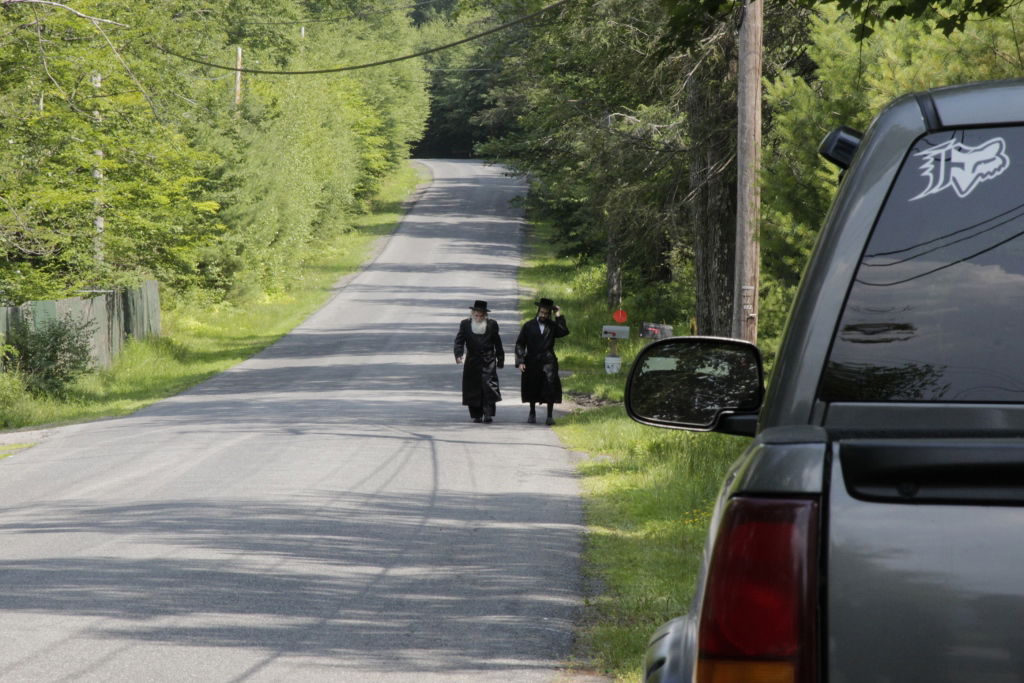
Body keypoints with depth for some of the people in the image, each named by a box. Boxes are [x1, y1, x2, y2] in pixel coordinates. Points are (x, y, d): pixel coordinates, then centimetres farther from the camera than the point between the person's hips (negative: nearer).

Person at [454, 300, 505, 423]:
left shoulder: (492, 324, 4)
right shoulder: (465, 324, 5)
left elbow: (497, 343, 10)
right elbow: (459, 341, -2)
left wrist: (500, 359, 11)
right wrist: (459, 354, -18)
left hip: (488, 362, -1)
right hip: (472, 361, 1)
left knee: (489, 386, -13)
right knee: (473, 389, 1)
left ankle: (488, 414, -14)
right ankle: (476, 415, 9)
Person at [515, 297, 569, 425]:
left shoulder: (553, 325, 7)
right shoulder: (529, 326, 6)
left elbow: (564, 332, -14)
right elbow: (520, 344, 2)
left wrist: (559, 316, -11)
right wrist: (520, 361, -9)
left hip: (548, 362, -1)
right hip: (532, 362, 1)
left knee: (550, 386, -11)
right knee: (532, 389, 9)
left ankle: (550, 415, -4)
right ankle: (532, 413, 26)